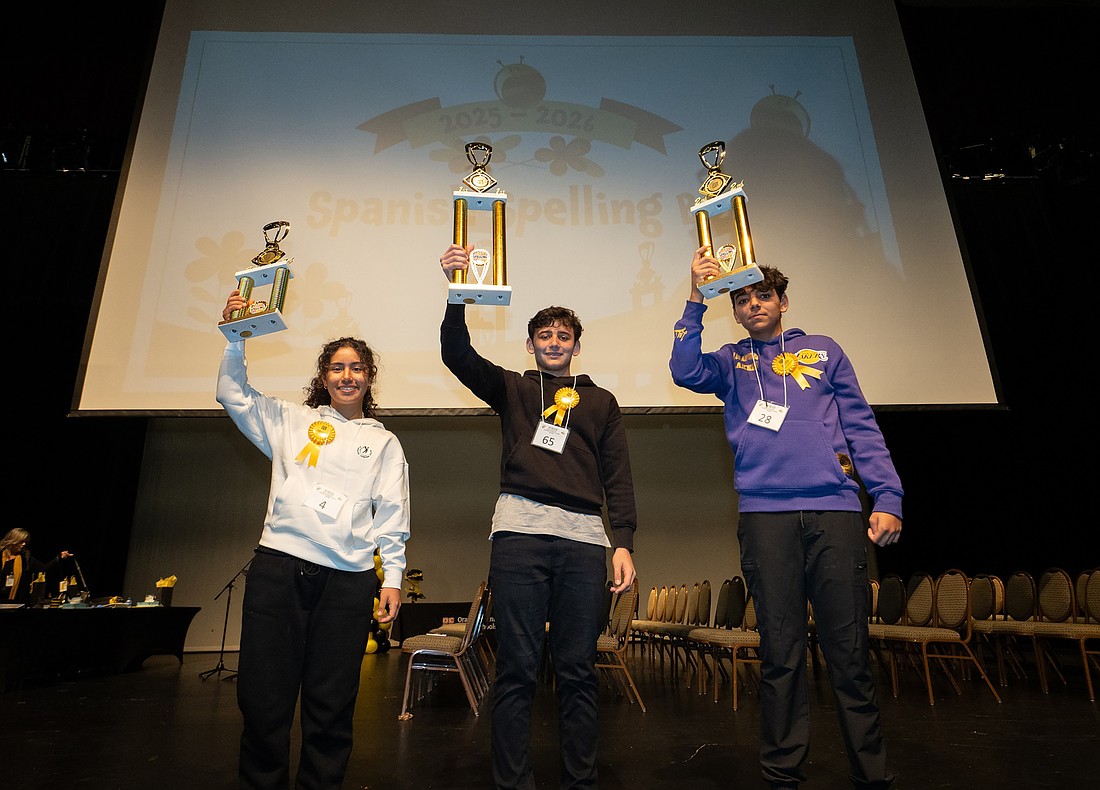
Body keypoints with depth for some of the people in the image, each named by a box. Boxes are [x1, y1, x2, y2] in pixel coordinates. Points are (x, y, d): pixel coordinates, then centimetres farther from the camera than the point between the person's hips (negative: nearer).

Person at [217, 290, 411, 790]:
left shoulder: (383, 442, 15)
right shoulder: (291, 420, 17)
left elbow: (392, 516, 10)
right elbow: (233, 395, 15)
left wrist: (392, 577, 2)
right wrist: (236, 340, 3)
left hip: (349, 578, 0)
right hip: (278, 565, 1)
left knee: (331, 705, 4)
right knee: (263, 696, 1)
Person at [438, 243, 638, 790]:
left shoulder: (600, 401, 20)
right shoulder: (511, 389, 18)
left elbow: (618, 478, 13)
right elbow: (457, 354, 3)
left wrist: (624, 543, 2)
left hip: (584, 539, 1)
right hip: (519, 532, -1)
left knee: (577, 670, 5)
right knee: (517, 668, 1)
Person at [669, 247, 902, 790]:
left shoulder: (824, 351, 17)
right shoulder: (731, 363, 17)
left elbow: (861, 427, 12)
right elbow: (685, 372, -5)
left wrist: (887, 497, 2)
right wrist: (696, 297, -9)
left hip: (835, 508, 1)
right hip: (765, 513, 0)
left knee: (848, 649, 2)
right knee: (781, 651, 5)